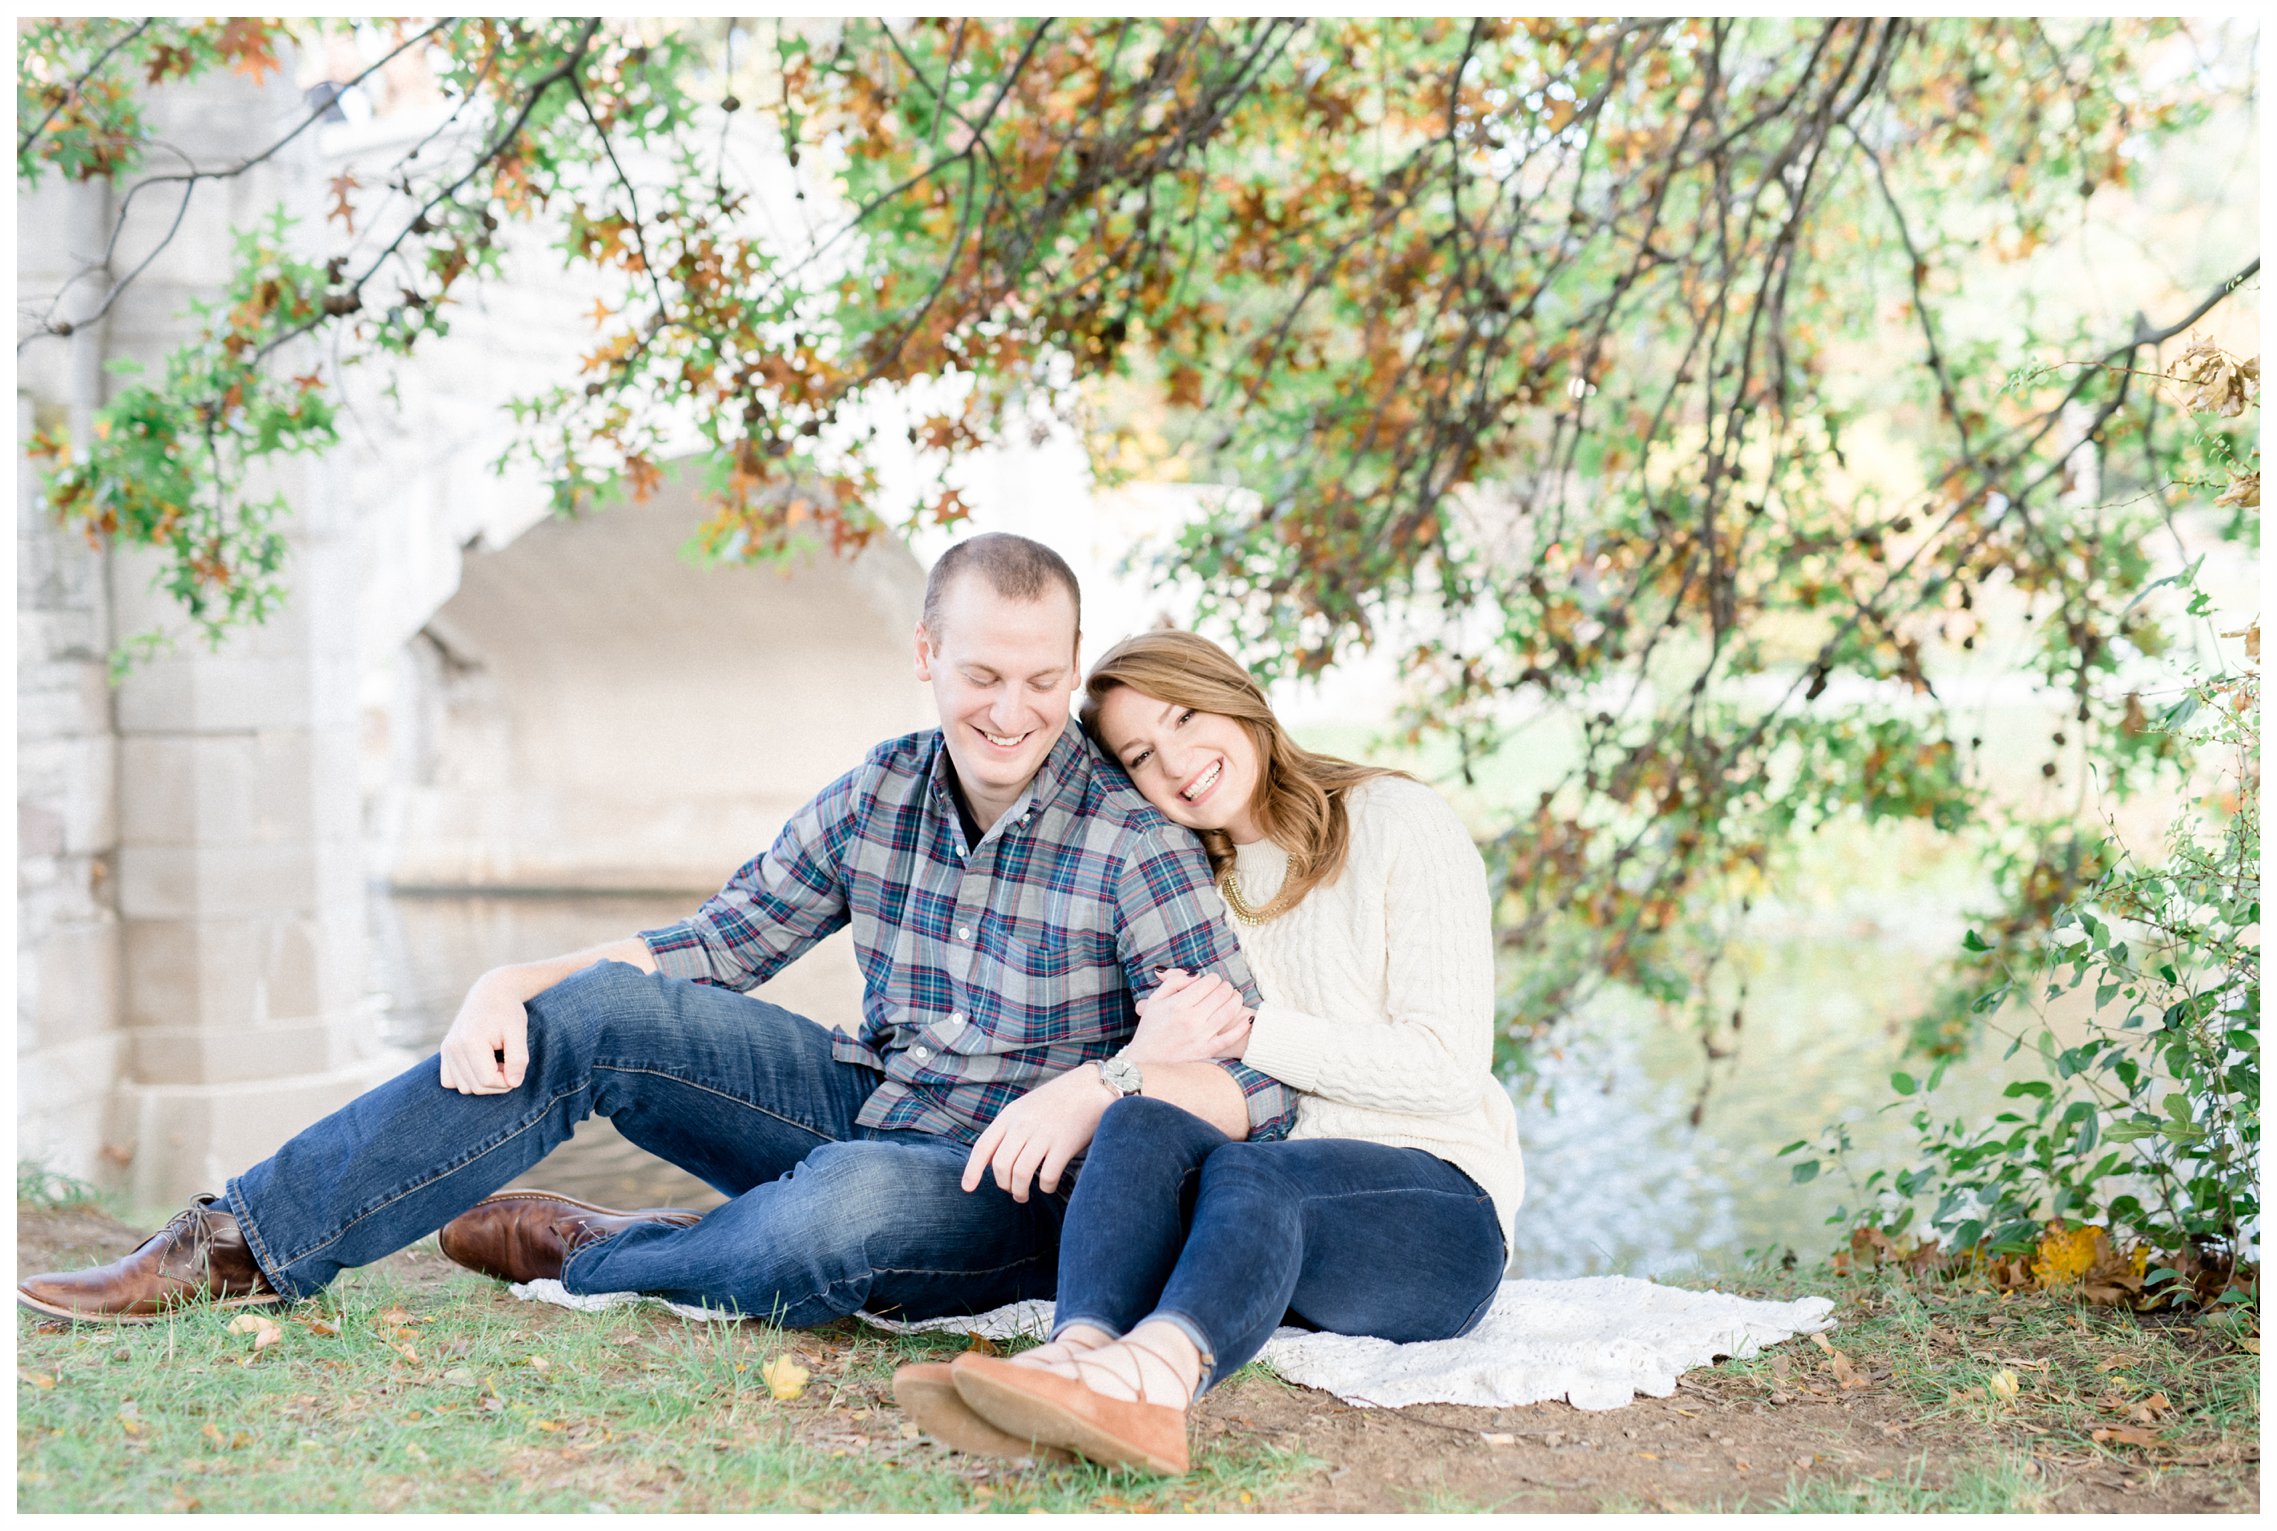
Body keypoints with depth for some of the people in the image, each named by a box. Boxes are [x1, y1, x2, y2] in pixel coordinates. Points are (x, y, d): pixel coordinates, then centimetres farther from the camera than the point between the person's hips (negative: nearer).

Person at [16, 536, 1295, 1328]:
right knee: (596, 1012, -14)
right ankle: (244, 1246, -9)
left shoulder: (1133, 843, -15)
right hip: (862, 1107, 5)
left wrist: (1098, 1087, -36)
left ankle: (584, 1261, -8)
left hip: (1011, 1189, -5)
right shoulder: (881, 794, 2)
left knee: (839, 1214, -40)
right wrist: (516, 982, -7)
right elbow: (713, 946, 7)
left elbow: (1262, 1084, -18)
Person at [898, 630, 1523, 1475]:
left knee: (1245, 1168, -36)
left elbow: (1448, 1068, -5)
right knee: (1142, 1124, -29)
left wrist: (1249, 1033, -12)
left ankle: (1153, 1369, -68)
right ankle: (1083, 1355, -57)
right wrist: (1143, 1057, -12)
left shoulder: (1396, 821, 4)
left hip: (1436, 1201, -4)